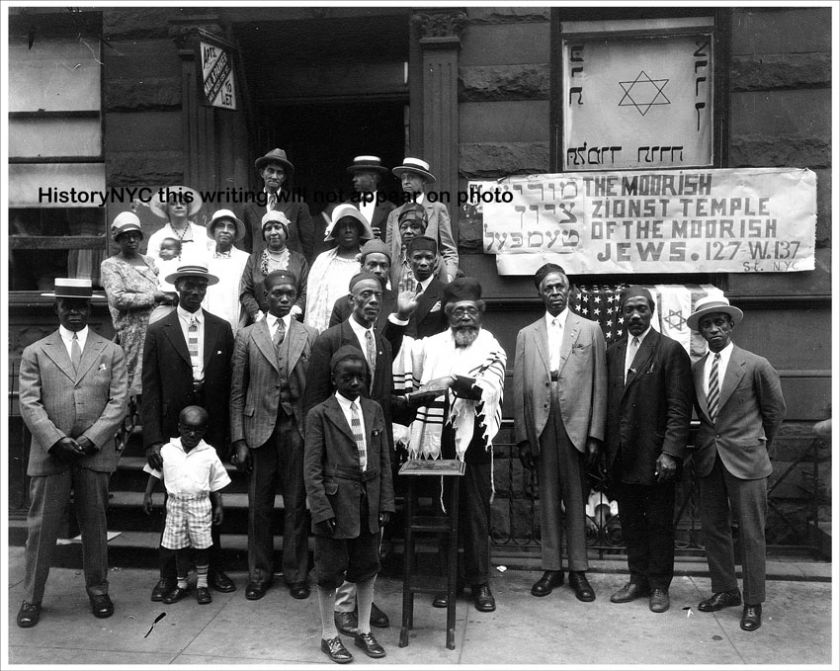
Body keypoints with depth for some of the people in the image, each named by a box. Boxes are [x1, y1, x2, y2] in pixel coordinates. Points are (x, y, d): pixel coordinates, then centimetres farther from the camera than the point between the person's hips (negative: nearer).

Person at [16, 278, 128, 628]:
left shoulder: (111, 352, 7)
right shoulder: (35, 353, 6)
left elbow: (117, 403, 0)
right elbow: (29, 404, -1)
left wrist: (89, 440, -11)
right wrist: (57, 440, -14)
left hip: (95, 453, 0)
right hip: (49, 454, 0)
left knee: (95, 525, 9)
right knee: (41, 527, 5)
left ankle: (98, 590, 24)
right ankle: (31, 599, 19)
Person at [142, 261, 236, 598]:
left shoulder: (222, 329, 4)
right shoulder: (158, 331, 0)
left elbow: (228, 384, 4)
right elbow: (150, 389, -2)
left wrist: (228, 433, 0)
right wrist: (153, 440, -8)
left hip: (212, 431, 1)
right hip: (173, 430, -1)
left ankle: (213, 569, 25)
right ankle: (169, 574, 21)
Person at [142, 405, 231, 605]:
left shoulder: (209, 454, -3)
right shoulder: (166, 450, -1)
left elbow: (216, 483, 4)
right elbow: (155, 473, 10)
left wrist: (219, 506, 3)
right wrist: (147, 495, 5)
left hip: (200, 503, -1)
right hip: (175, 503, 1)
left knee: (201, 545, 3)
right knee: (179, 547, 9)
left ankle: (202, 584, 18)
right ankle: (181, 584, 25)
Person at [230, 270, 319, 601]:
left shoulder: (310, 335, 4)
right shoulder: (247, 336, 4)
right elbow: (237, 392, 3)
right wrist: (239, 441, -2)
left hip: (298, 430, 0)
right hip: (260, 429, 0)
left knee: (297, 506, 7)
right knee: (259, 507, 8)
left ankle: (296, 574, 22)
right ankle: (259, 574, 24)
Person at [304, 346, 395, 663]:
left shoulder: (374, 410, 5)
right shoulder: (320, 415, -8)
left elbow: (384, 461, 7)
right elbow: (312, 468, -8)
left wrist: (386, 503, 2)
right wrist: (322, 509, -14)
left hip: (369, 506, 4)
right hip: (337, 504, -4)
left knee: (367, 569, 15)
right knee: (330, 572, 9)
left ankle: (364, 631, 33)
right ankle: (329, 635, 28)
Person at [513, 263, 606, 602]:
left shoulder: (590, 330, 5)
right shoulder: (526, 335, 10)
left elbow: (599, 386, 1)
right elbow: (519, 390, 7)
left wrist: (595, 434, -5)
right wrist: (522, 437, 1)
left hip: (577, 426, -1)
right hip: (540, 429, 2)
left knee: (576, 500, 6)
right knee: (548, 500, 8)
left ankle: (578, 570, 17)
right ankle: (551, 568, 19)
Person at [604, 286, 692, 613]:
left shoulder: (670, 350, -6)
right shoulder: (612, 352, 10)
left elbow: (679, 408, -11)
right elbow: (608, 403, 11)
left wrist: (670, 453, -17)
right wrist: (605, 449, 6)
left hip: (655, 457, -5)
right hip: (622, 457, 5)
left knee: (659, 523, 7)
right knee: (630, 522, 14)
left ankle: (659, 585, 22)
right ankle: (638, 579, 28)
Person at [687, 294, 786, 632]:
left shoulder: (756, 365, -8)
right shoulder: (695, 369, 4)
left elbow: (775, 409, 5)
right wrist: (710, 439, 15)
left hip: (745, 459, -4)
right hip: (708, 460, 5)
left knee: (751, 533, 3)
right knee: (713, 528, 12)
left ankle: (753, 603, 15)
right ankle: (725, 590, 28)